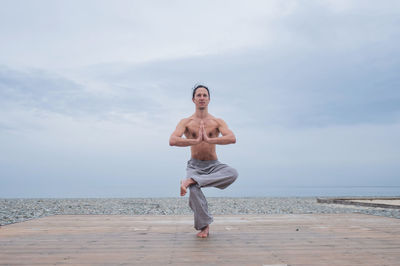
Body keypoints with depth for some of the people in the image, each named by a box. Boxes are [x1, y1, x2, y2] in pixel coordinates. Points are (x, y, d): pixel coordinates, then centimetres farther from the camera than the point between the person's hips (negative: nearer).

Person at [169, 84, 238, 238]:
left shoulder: (217, 122, 3)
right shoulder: (186, 122, 2)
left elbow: (232, 138, -16)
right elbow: (172, 141, -15)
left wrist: (209, 140, -26)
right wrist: (196, 141, -25)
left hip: (213, 166, 1)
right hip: (195, 166, -1)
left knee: (233, 173, -31)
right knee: (194, 190, -33)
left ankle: (190, 181, -32)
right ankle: (204, 226, -11)